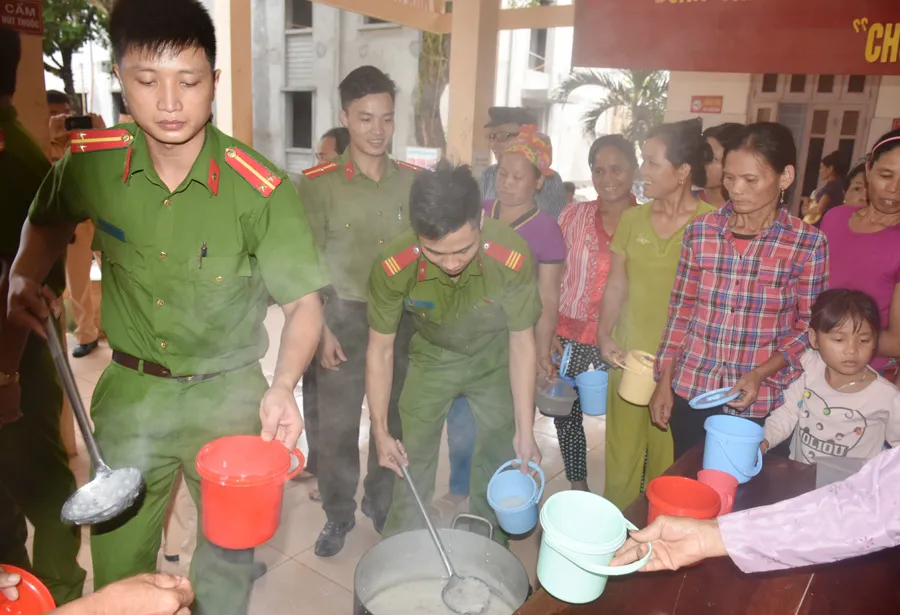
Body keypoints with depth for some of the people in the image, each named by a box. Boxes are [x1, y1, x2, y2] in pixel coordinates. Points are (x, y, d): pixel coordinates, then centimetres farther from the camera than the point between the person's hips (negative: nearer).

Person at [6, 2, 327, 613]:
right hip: (130, 392, 3)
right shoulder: (91, 162, -9)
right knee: (117, 560, 17)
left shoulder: (262, 190, -20)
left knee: (229, 557, 14)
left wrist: (284, 386, -31)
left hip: (227, 395, -2)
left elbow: (304, 302, -15)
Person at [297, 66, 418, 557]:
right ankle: (338, 516, 29)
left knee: (394, 419, 13)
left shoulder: (413, 181, 2)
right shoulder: (318, 183, -6)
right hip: (344, 318, -2)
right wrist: (320, 329, -9)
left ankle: (383, 505, 36)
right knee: (336, 425, 7)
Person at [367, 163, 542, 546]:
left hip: (493, 360, 0)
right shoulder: (393, 267, -33)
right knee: (410, 466, 6)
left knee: (497, 466, 5)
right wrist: (380, 430, -13)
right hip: (431, 358, 1)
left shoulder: (513, 257, -35)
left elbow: (521, 342, -19)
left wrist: (524, 431, -16)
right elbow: (380, 349, -16)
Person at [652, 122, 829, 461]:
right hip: (690, 392, 2)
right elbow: (681, 309, 5)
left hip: (763, 404, -2)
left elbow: (808, 327, -2)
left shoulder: (808, 244, -7)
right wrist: (664, 381, 4)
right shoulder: (700, 231, 0)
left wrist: (760, 374, -16)